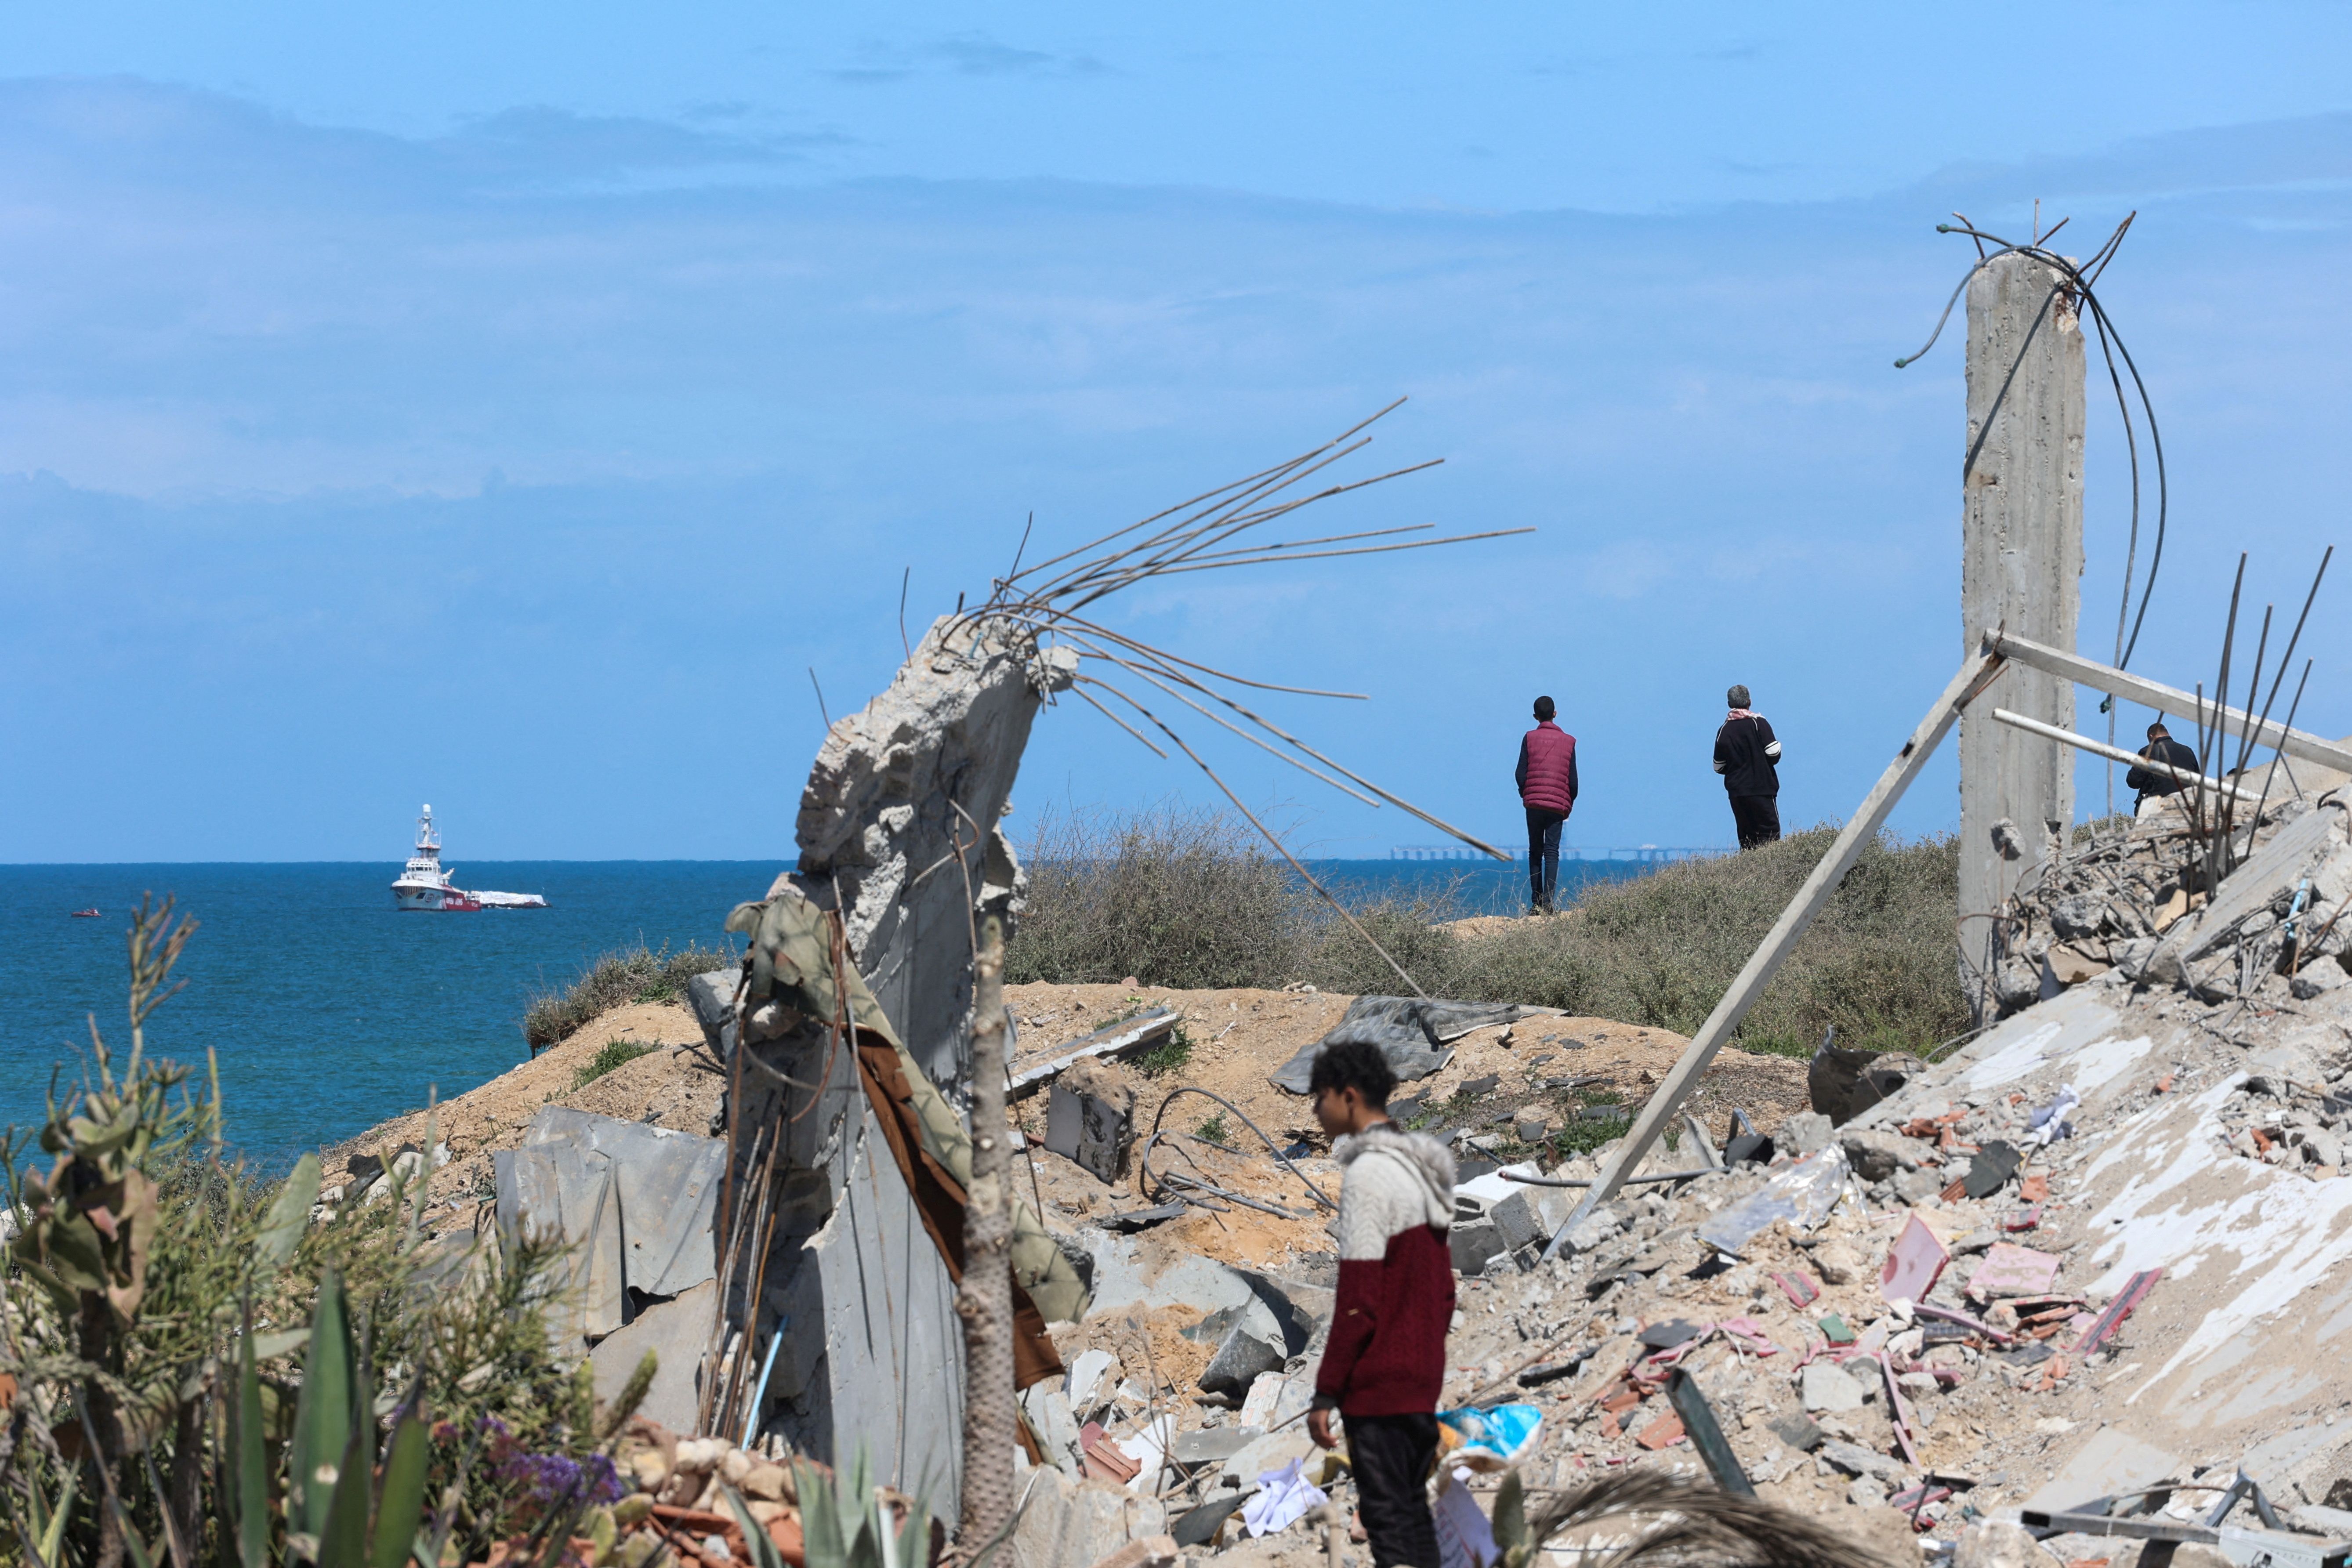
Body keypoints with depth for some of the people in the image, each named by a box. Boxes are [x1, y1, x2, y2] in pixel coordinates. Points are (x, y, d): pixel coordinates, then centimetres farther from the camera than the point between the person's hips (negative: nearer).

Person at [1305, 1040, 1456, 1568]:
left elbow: (1358, 1301, -18)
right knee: (1414, 1513, 14)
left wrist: (1325, 1393, -15)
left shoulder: (1368, 1176, -15)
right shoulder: (1421, 1172, 13)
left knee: (1388, 1522, -7)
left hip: (1379, 1385, -9)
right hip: (1423, 1379, 9)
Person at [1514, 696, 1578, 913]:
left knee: (1535, 852, 9)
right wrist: (1569, 805, 16)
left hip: (1534, 803, 0)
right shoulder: (1568, 741, 4)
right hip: (1558, 804, 0)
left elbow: (1520, 774, -3)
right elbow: (1573, 780, 3)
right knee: (1552, 853, -2)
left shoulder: (1530, 738, 1)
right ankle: (1547, 903, -14)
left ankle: (1536, 903, 4)